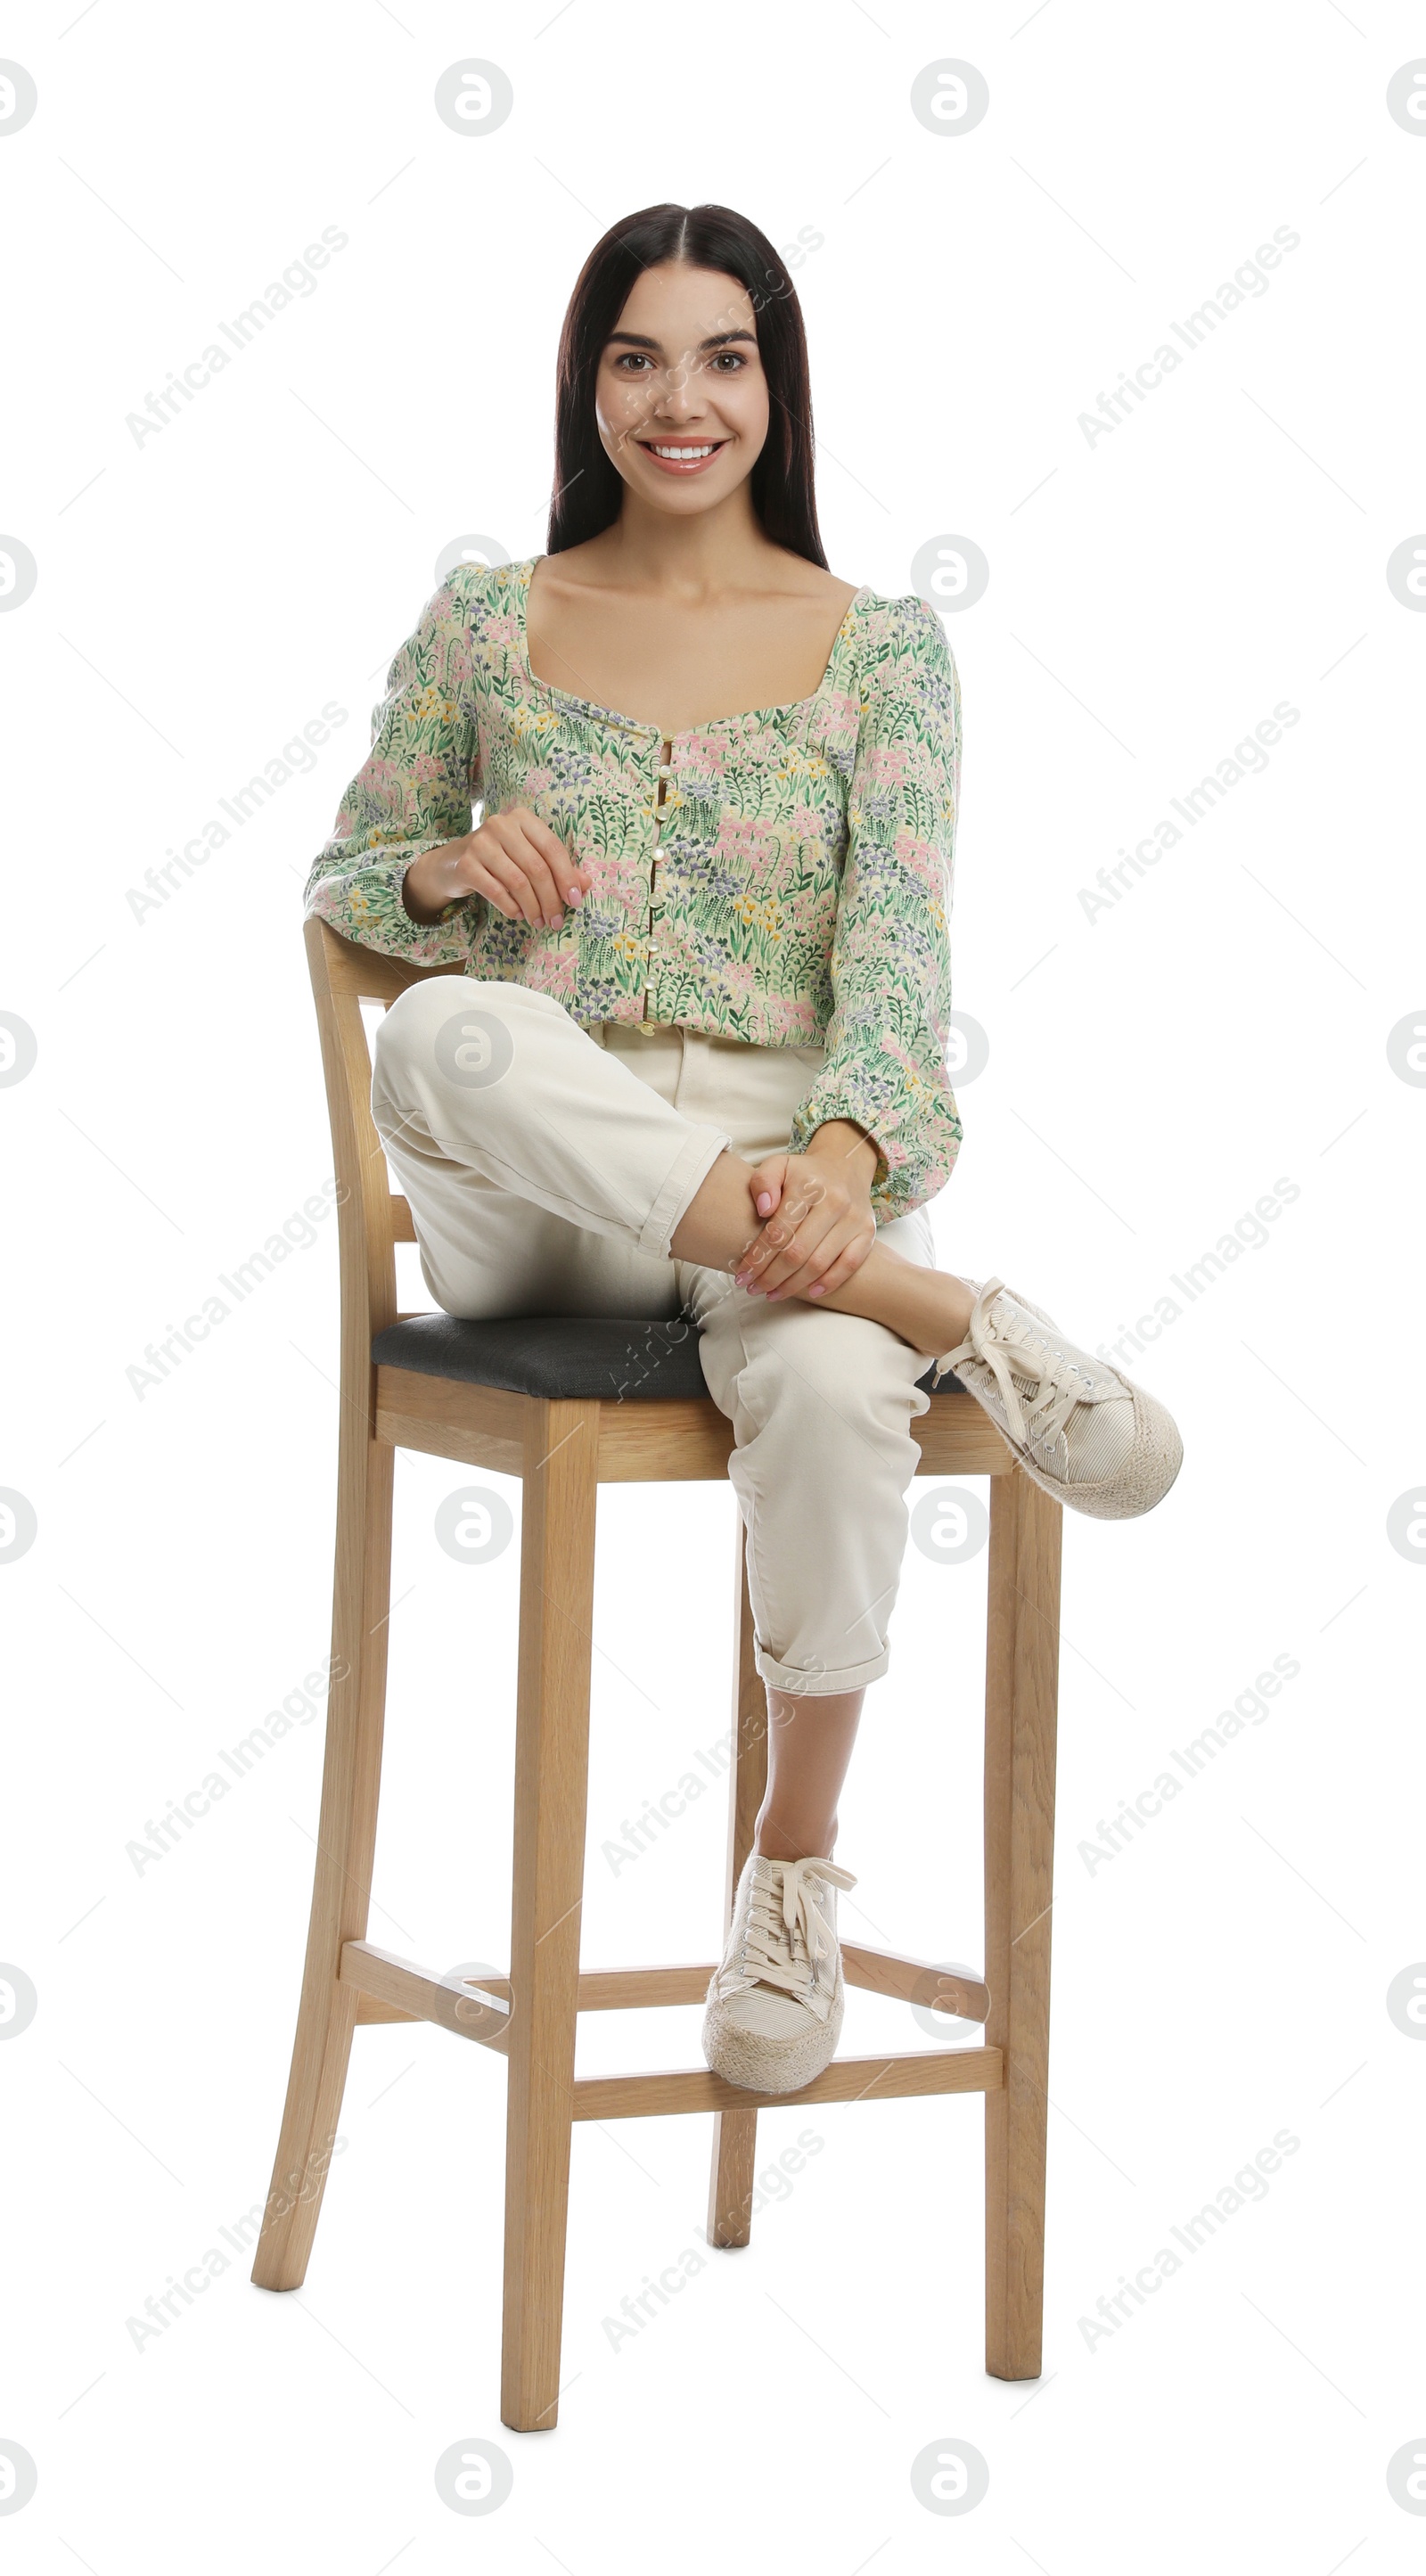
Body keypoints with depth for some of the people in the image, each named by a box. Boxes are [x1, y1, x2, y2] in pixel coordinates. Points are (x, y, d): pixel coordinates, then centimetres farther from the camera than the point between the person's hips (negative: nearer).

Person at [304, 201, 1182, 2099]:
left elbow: (898, 941, -4)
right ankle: (966, 1325, -34)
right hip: (528, 1212, 1)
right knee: (445, 1038, -36)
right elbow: (338, 888, 18)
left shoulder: (883, 645, 8)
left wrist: (844, 1153, -24)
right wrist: (448, 870, -7)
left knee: (831, 1388, -37)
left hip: (788, 1171, -1)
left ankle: (795, 1869, -15)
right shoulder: (485, 626, 11)